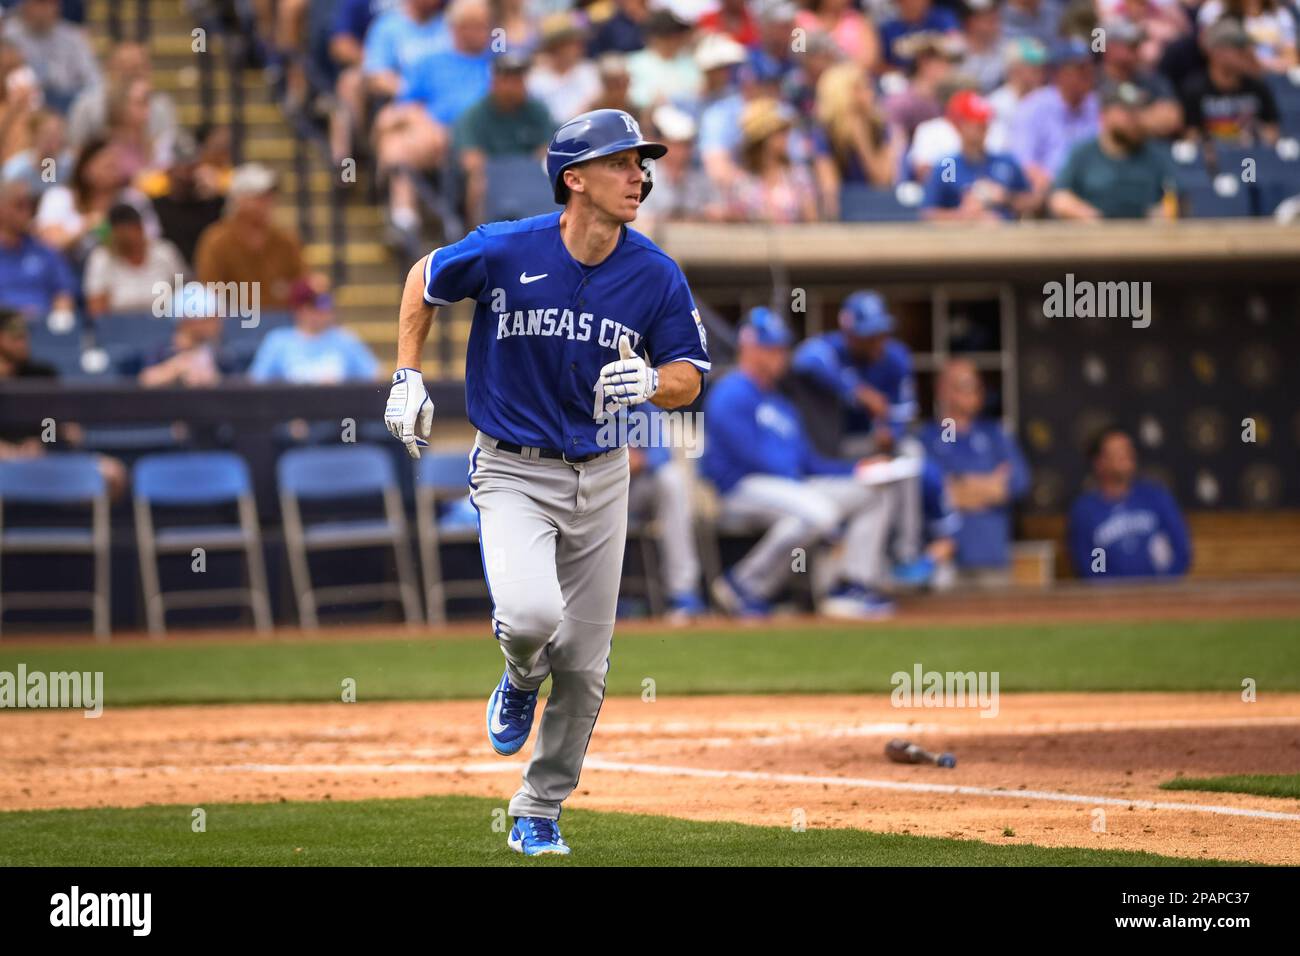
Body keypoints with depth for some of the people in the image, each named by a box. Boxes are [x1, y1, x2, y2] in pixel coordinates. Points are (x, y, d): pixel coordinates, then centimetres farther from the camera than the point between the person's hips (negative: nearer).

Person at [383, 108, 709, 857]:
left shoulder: (657, 278, -9)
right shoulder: (503, 252, -15)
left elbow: (689, 379, 0)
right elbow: (426, 281, 5)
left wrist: (651, 382, -22)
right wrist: (408, 378, 0)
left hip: (600, 478, 3)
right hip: (513, 473, -3)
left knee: (584, 667, 7)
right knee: (532, 614, -27)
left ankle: (540, 814, 26)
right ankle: (520, 685, 11)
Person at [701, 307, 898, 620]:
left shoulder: (781, 405, 26)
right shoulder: (730, 395, -5)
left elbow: (809, 462, 21)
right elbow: (752, 456, -16)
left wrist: (857, 469, 5)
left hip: (794, 486, 10)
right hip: (743, 487, -10)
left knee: (872, 497, 3)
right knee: (817, 511, -36)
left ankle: (851, 588, -8)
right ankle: (746, 586, -23)